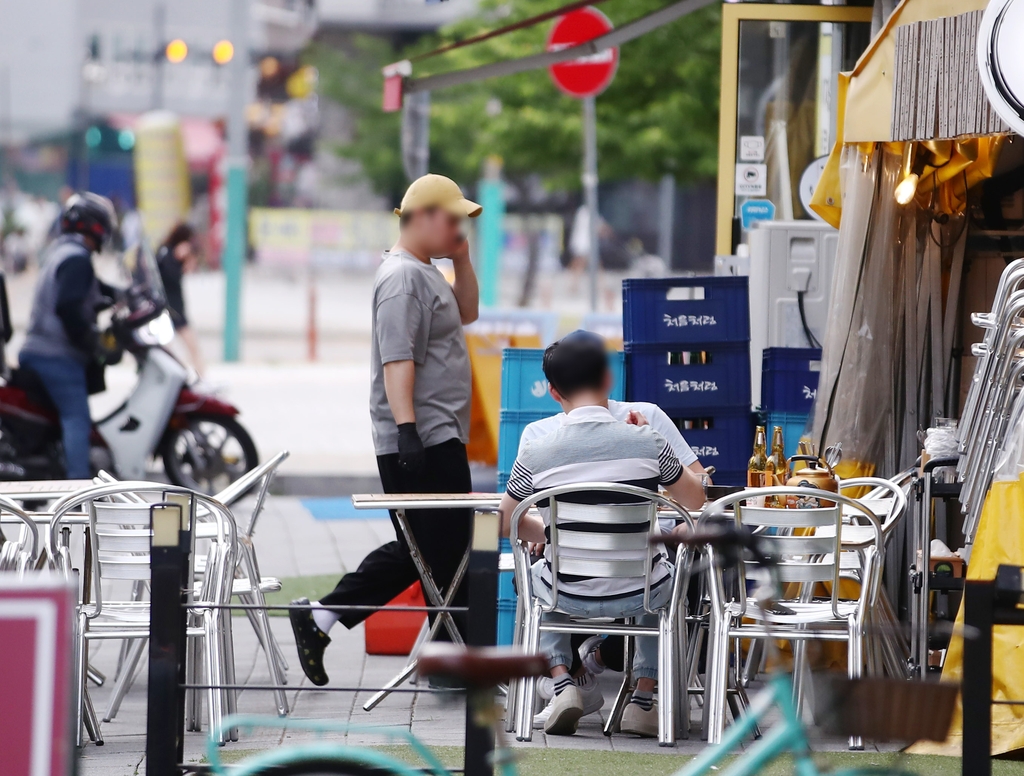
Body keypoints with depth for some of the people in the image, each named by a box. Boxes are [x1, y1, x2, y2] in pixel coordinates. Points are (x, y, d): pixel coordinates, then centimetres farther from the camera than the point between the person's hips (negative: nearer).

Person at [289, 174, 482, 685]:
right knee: (447, 551, -6)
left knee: (416, 551, 12)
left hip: (436, 438, 11)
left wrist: (462, 261, 17)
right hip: (422, 442, -11)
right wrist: (406, 427, -28)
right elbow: (396, 358, -21)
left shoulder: (425, 274, 19)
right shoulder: (402, 276, -13)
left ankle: (319, 619, 13)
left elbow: (466, 313, 32)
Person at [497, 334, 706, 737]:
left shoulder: (536, 453, -10)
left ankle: (562, 683, 19)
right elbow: (695, 499, 7)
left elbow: (506, 523, 6)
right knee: (668, 578, 37)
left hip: (568, 596, 0)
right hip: (638, 593, 0)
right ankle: (643, 699, 28)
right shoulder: (646, 443, -10)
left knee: (537, 574, 36)